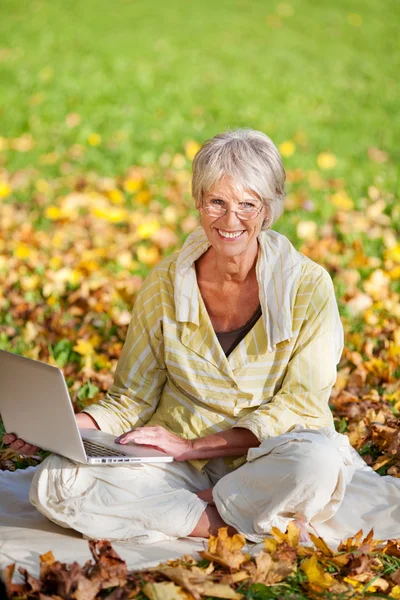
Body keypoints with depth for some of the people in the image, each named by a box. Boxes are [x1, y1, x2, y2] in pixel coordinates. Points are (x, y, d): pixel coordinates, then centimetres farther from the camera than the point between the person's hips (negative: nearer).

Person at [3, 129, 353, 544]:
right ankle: (242, 526, -21)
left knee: (317, 461, -38)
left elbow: (300, 405, -9)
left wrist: (192, 445, -17)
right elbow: (132, 399, 6)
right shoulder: (165, 284, 0)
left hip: (265, 465, -3)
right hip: (178, 470, 3)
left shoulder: (308, 287, -7)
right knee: (54, 481, -23)